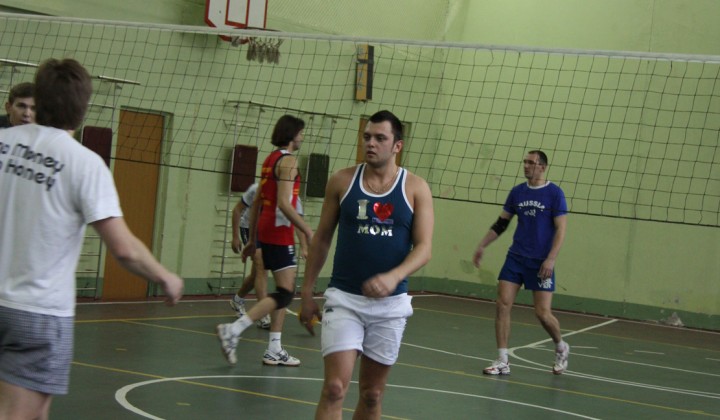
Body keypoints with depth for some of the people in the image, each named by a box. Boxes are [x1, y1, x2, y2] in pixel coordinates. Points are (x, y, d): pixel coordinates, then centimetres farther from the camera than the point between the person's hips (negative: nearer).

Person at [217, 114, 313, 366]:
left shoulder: (271, 159, 17)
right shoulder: (288, 160, -11)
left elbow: (256, 203, 19)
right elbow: (284, 203, -21)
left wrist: (252, 239, 22)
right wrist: (308, 231, -18)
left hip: (265, 230, 10)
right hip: (279, 232, -10)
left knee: (284, 291, 14)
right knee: (285, 293, -11)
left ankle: (274, 350, 14)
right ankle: (233, 331, -19)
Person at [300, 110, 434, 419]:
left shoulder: (415, 188, -1)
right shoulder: (342, 181, 1)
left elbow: (424, 248, -7)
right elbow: (321, 239, 9)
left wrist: (394, 277, -25)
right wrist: (307, 292, 8)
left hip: (390, 304, 1)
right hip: (344, 298, -1)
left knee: (372, 394, 11)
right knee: (335, 389, -13)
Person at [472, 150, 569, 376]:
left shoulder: (554, 193, -7)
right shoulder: (517, 192, 7)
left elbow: (560, 230, -9)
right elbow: (501, 223, 15)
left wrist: (551, 259, -18)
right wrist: (482, 246, 9)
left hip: (540, 262, -4)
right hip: (515, 258, 4)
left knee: (543, 313, -5)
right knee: (502, 304, -7)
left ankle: (561, 348, 25)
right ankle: (502, 361, -1)